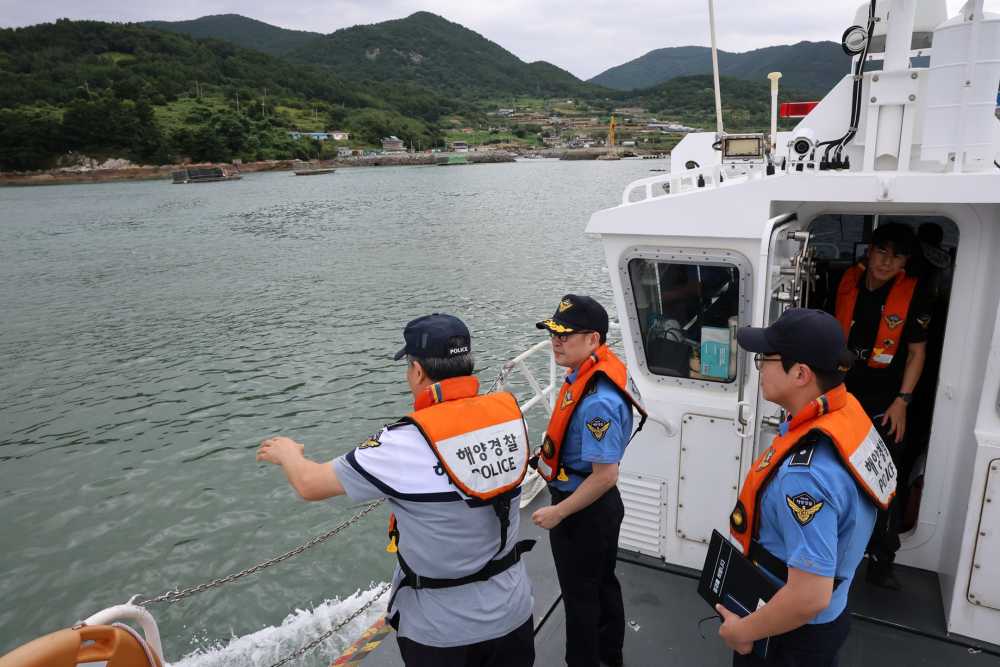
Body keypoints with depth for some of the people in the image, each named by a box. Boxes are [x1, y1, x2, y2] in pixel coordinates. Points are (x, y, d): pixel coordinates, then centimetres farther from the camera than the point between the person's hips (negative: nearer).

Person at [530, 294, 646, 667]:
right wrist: (549, 457, 15)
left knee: (580, 595, 12)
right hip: (599, 508, 10)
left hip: (585, 513, -10)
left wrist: (558, 512, -21)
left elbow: (605, 476, -30)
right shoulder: (584, 374, -3)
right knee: (602, 584, 27)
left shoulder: (598, 401, -34)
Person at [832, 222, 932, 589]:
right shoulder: (847, 281, -2)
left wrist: (902, 401, -12)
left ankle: (881, 562, 14)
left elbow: (917, 352, -7)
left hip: (884, 403, -3)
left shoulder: (912, 296, -12)